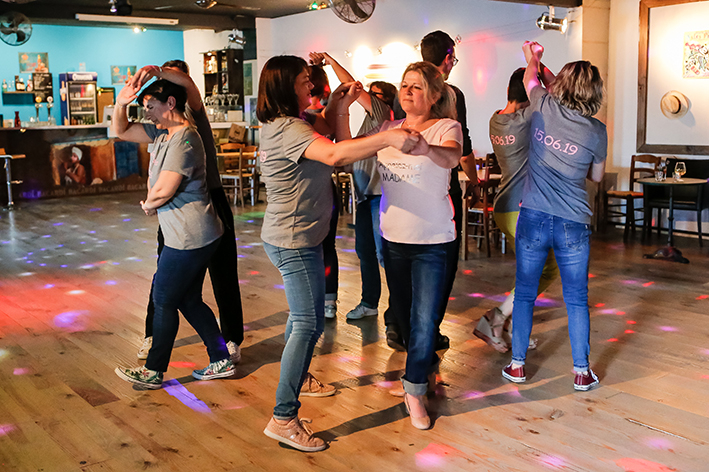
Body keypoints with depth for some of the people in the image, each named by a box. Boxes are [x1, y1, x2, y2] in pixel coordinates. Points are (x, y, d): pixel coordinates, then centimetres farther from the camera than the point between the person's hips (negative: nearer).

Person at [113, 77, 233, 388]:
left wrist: (147, 205, 0)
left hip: (189, 238, -10)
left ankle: (154, 371, 18)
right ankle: (221, 361, 24)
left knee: (164, 301, 3)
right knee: (189, 301, 16)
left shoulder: (184, 139, -18)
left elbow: (163, 190, -22)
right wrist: (121, 102, 3)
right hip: (188, 236, 10)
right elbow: (121, 131, 21)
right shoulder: (163, 133, 12)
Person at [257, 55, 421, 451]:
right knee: (309, 323, -8)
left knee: (302, 315, 25)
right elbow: (335, 155, -38)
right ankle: (284, 418, -4)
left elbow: (336, 144, 14)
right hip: (295, 241, -11)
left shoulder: (286, 125, 12)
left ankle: (295, 378, 45)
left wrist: (339, 107, 3)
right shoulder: (288, 129, -22)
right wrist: (387, 138, -42)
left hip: (294, 237, 11)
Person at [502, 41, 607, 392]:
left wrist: (532, 56, 40)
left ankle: (517, 365, 20)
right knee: (576, 300, 10)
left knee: (524, 293, 12)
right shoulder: (596, 131, -3)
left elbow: (530, 78, 20)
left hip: (533, 217, 0)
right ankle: (582, 372, 17)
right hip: (574, 224, 0)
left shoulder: (544, 108, -4)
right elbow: (597, 176, 12)